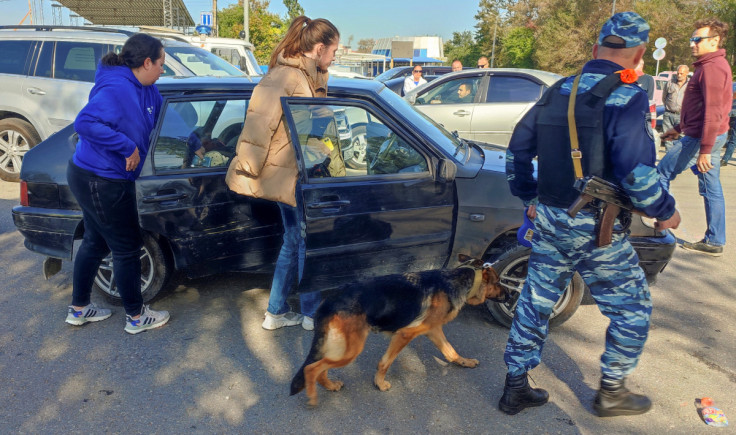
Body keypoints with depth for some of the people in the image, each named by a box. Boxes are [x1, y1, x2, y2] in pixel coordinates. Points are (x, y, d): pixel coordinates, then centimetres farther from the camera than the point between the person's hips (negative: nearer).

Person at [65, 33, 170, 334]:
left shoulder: (146, 90, 6)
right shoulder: (117, 89, -23)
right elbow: (85, 123, -33)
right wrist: (128, 147, -28)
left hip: (95, 178, 10)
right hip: (100, 181, -10)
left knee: (95, 242, 21)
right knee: (127, 249, 2)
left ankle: (79, 309, 38)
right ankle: (136, 317, 19)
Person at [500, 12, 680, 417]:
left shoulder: (557, 92, 8)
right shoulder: (626, 98, -13)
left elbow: (517, 150, 12)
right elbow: (636, 171, -21)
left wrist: (529, 198, 22)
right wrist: (665, 212, -4)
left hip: (548, 218, 6)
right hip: (594, 229, -6)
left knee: (535, 302, 15)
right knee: (632, 308, 15)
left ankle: (515, 388, 25)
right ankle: (611, 392, 28)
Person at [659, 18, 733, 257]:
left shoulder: (712, 67, -16)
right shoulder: (710, 65, 16)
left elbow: (713, 112, -23)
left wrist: (705, 150, -25)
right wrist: (679, 128, 27)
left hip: (702, 138, -10)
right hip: (710, 136, 10)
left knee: (661, 174, 0)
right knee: (711, 189, 10)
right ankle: (714, 242, 16)